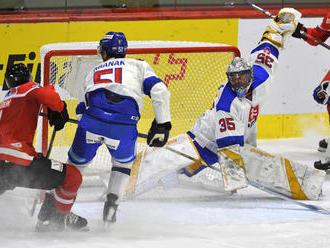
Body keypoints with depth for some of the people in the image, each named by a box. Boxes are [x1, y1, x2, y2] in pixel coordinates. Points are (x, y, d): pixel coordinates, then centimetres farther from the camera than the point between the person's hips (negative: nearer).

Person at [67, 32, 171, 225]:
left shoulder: (94, 72, 32)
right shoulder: (139, 66, 23)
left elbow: (82, 107, 32)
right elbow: (159, 91, 9)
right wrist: (162, 125, 11)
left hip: (92, 122, 1)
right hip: (124, 127, -1)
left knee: (77, 161, 22)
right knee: (124, 163, 27)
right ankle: (112, 204, 12)